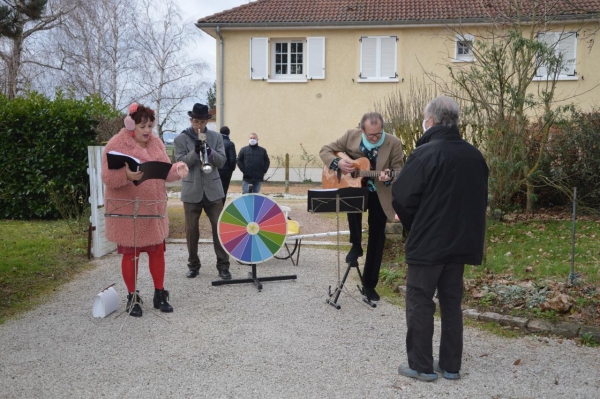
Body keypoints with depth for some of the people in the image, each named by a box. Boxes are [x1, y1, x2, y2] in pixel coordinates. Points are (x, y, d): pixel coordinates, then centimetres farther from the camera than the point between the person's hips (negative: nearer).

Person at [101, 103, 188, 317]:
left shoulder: (156, 142, 6)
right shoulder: (116, 144, -12)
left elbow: (164, 171, 7)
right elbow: (107, 177, -17)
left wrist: (177, 170, -15)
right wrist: (126, 175, -37)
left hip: (154, 208, 5)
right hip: (127, 210, -5)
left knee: (157, 251, 10)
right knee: (130, 254, 5)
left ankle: (160, 294, 24)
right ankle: (132, 298, 19)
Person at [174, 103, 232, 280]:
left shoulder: (216, 137, 5)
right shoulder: (181, 139, 0)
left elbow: (222, 161, -1)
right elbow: (180, 163, -9)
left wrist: (209, 150, -19)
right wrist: (195, 151, -24)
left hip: (213, 190, 1)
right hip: (191, 191, -1)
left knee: (220, 228, 0)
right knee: (191, 230, 6)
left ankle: (223, 265, 8)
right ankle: (193, 265, 20)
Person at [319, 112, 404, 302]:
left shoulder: (394, 143, -14)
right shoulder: (351, 136, -10)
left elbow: (399, 171, -11)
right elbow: (325, 150, -3)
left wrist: (389, 177, -34)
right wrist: (338, 162, -23)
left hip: (380, 195, 0)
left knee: (376, 239, 3)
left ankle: (369, 284, 19)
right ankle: (356, 245, -9)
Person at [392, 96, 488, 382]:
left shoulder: (425, 154, -17)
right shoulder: (474, 156, 6)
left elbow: (402, 197, -16)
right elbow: (480, 198, 14)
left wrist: (412, 224, 3)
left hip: (427, 242, -7)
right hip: (460, 241, 7)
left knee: (420, 304, 5)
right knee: (451, 302, 14)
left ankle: (421, 366, 11)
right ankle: (450, 365, 21)